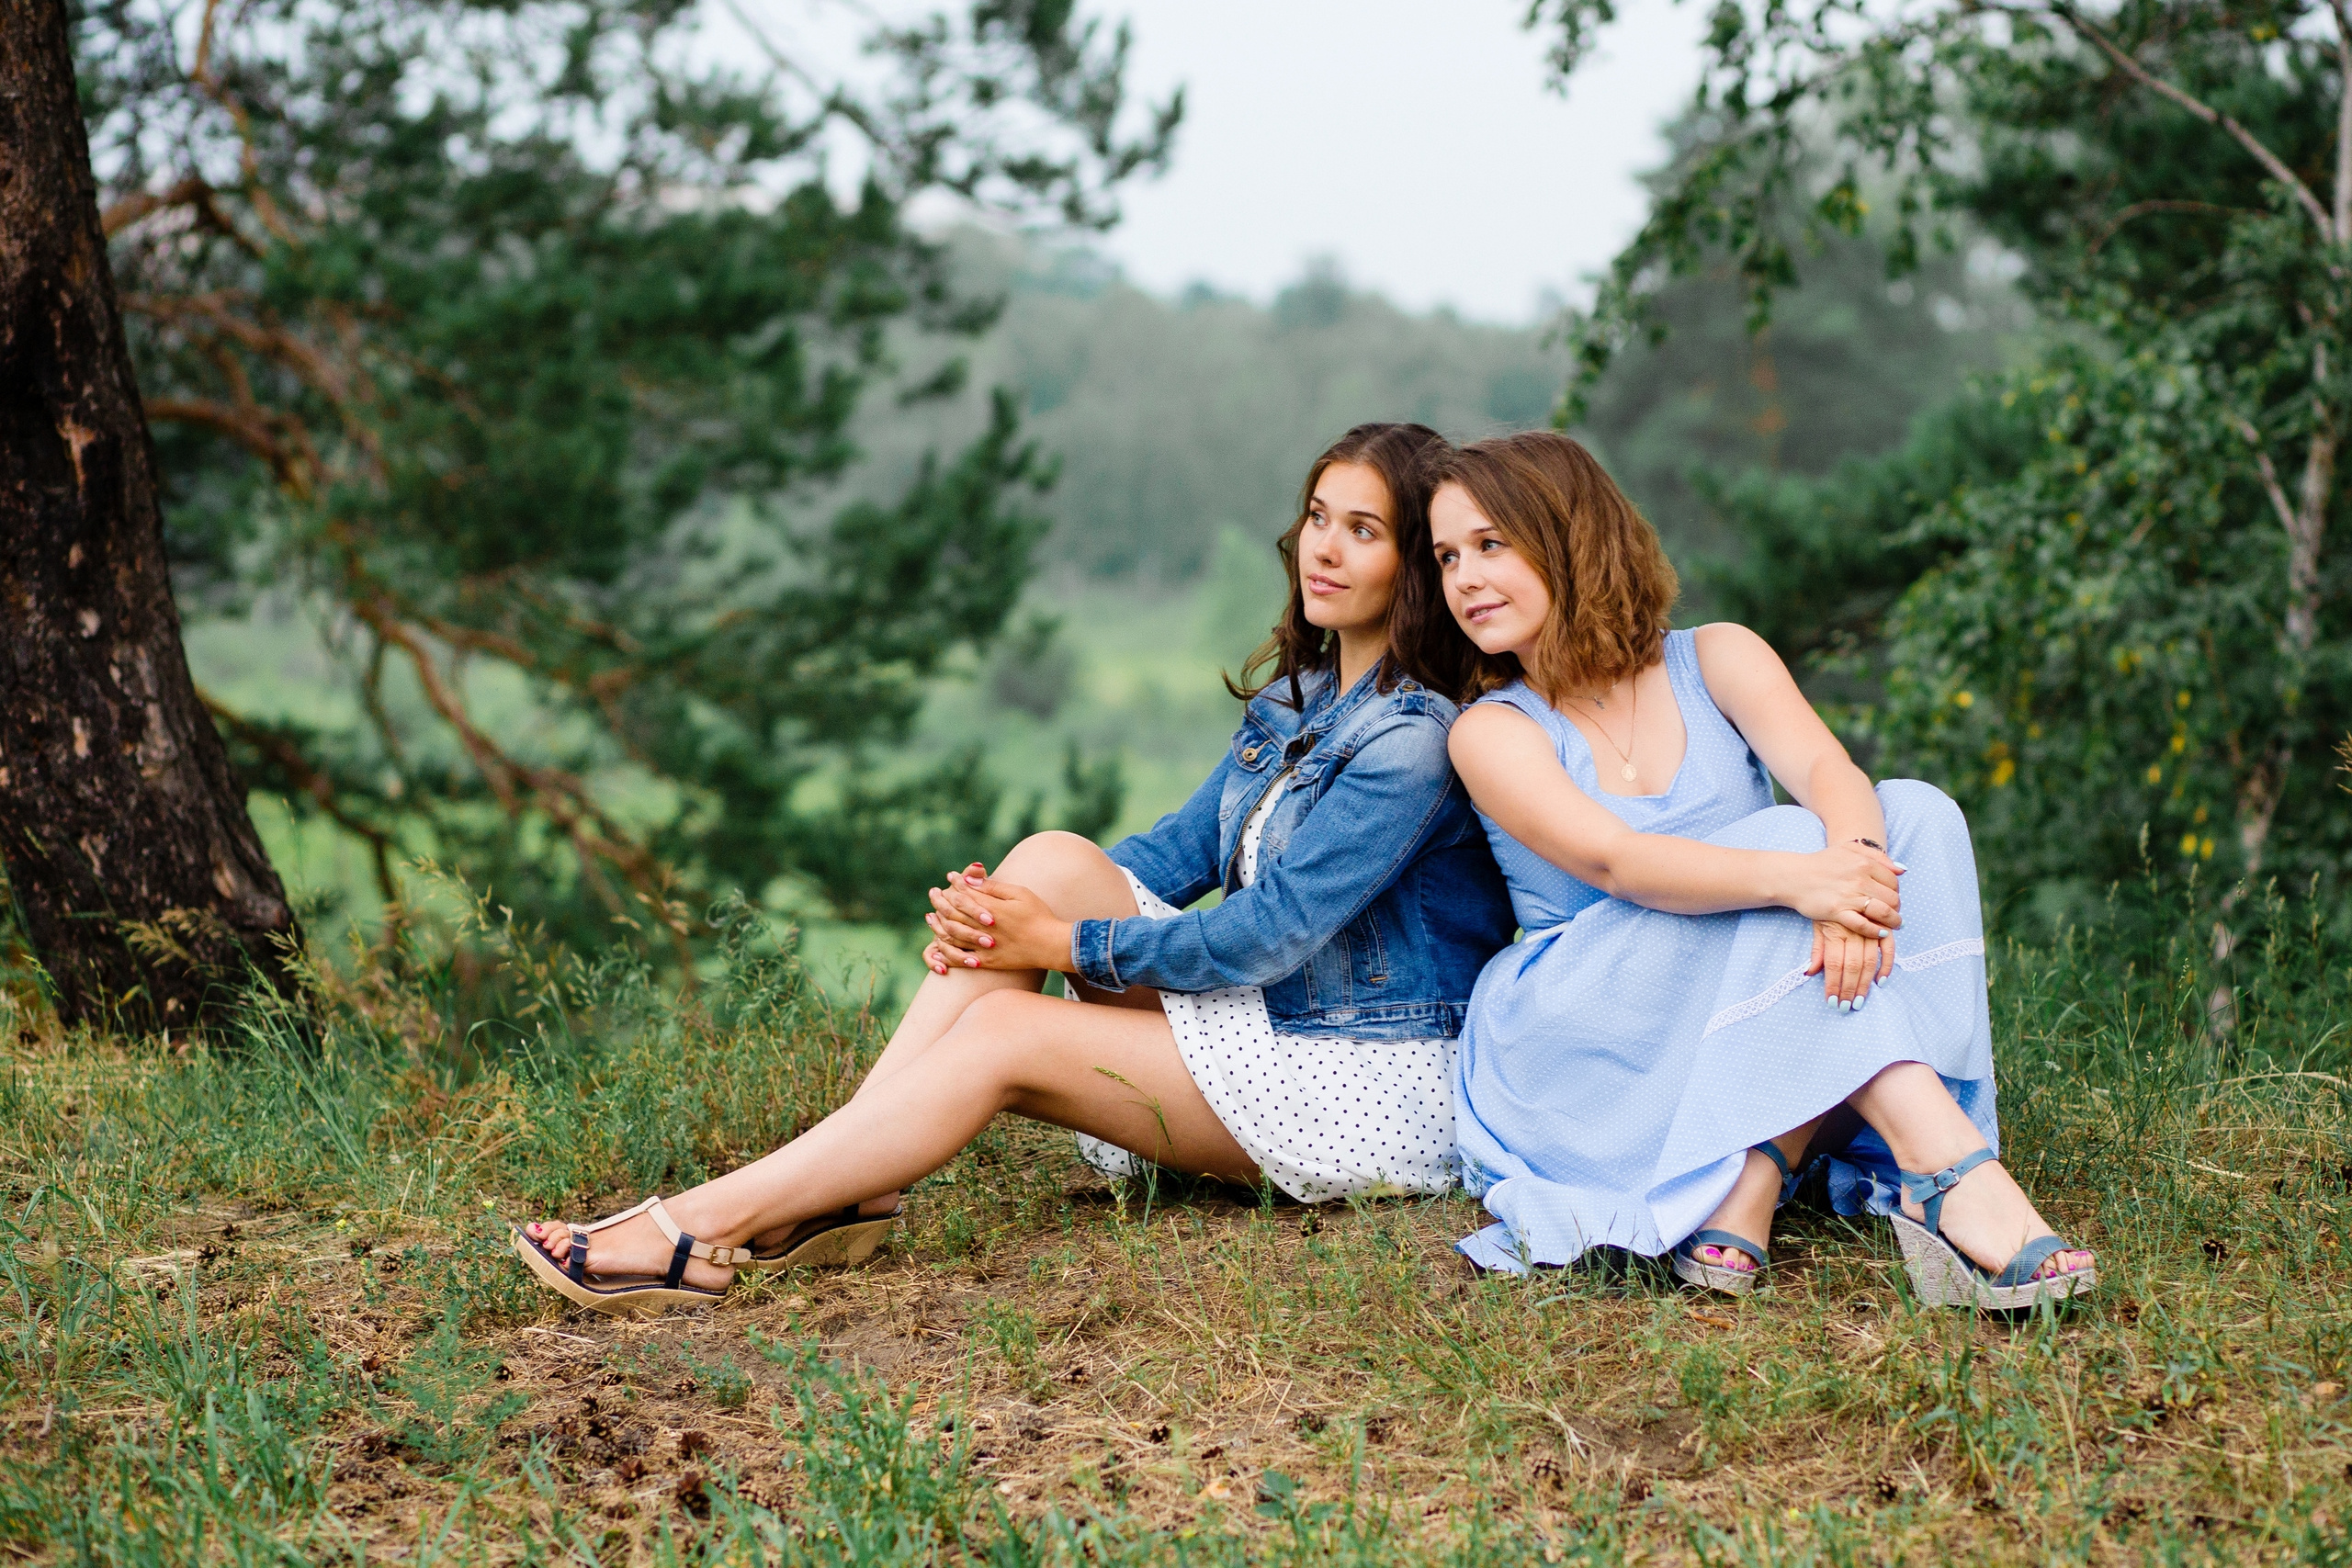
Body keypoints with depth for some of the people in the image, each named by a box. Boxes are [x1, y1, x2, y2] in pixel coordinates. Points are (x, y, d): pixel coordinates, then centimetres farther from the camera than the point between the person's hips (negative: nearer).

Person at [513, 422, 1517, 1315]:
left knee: (1003, 1034, -19)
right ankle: (839, 1190, -17)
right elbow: (1183, 849, 9)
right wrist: (1002, 919, -9)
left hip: (1378, 1089, -8)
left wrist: (1062, 943, -17)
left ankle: (705, 1232, -17)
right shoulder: (1296, 697, 13)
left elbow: (1271, 932, -21)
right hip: (1271, 1024, 8)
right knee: (1051, 859, -12)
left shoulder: (1417, 739, -17)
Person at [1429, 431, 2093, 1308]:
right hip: (1582, 1043, -4)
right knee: (1787, 840, -26)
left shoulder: (1715, 659, 7)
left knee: (1914, 814, -19)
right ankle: (1947, 1171, -41)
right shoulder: (1493, 732, -2)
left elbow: (1828, 770, -13)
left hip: (1742, 1033, 4)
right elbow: (1613, 860, -21)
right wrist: (1797, 878, -38)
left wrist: (1852, 856, -38)